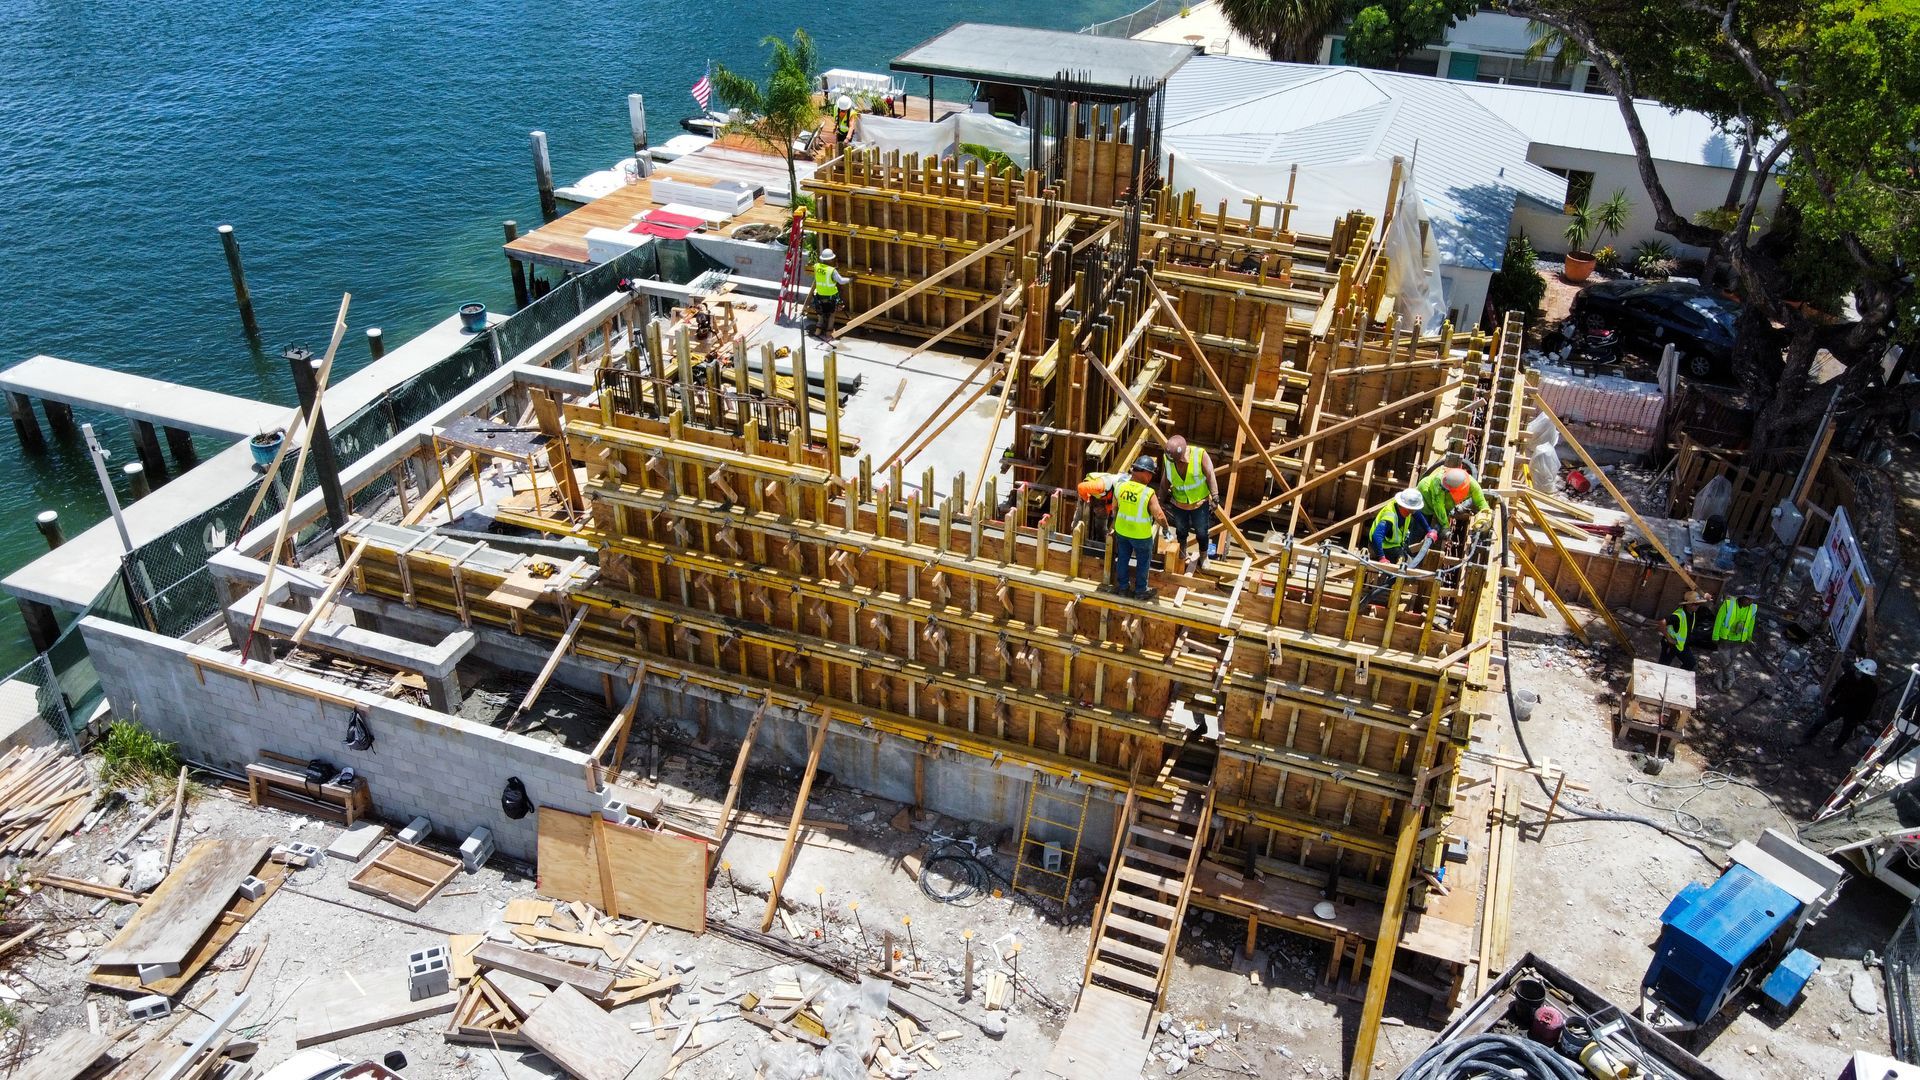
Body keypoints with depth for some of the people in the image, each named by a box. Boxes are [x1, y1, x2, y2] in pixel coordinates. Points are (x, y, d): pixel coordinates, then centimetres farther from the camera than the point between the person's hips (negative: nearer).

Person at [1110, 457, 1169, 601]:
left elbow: (1114, 507, 3)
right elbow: (1159, 516, -23)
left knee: (1123, 558, 23)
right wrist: (1166, 527, -3)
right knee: (1143, 562, 17)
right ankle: (1140, 591, 30)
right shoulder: (1148, 493, -27)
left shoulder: (1120, 486, -12)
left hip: (1121, 531, 5)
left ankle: (1122, 587, 37)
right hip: (1141, 535, -4)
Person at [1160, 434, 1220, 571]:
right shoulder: (1168, 459, -18)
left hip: (1200, 504, -2)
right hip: (1179, 504, 2)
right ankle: (1182, 556, 48)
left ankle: (1203, 557, 40)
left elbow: (1210, 476, -18)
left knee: (1201, 533, 13)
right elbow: (1166, 479, -2)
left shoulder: (1200, 455, -27)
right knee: (1181, 531, 22)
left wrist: (1215, 497, -21)